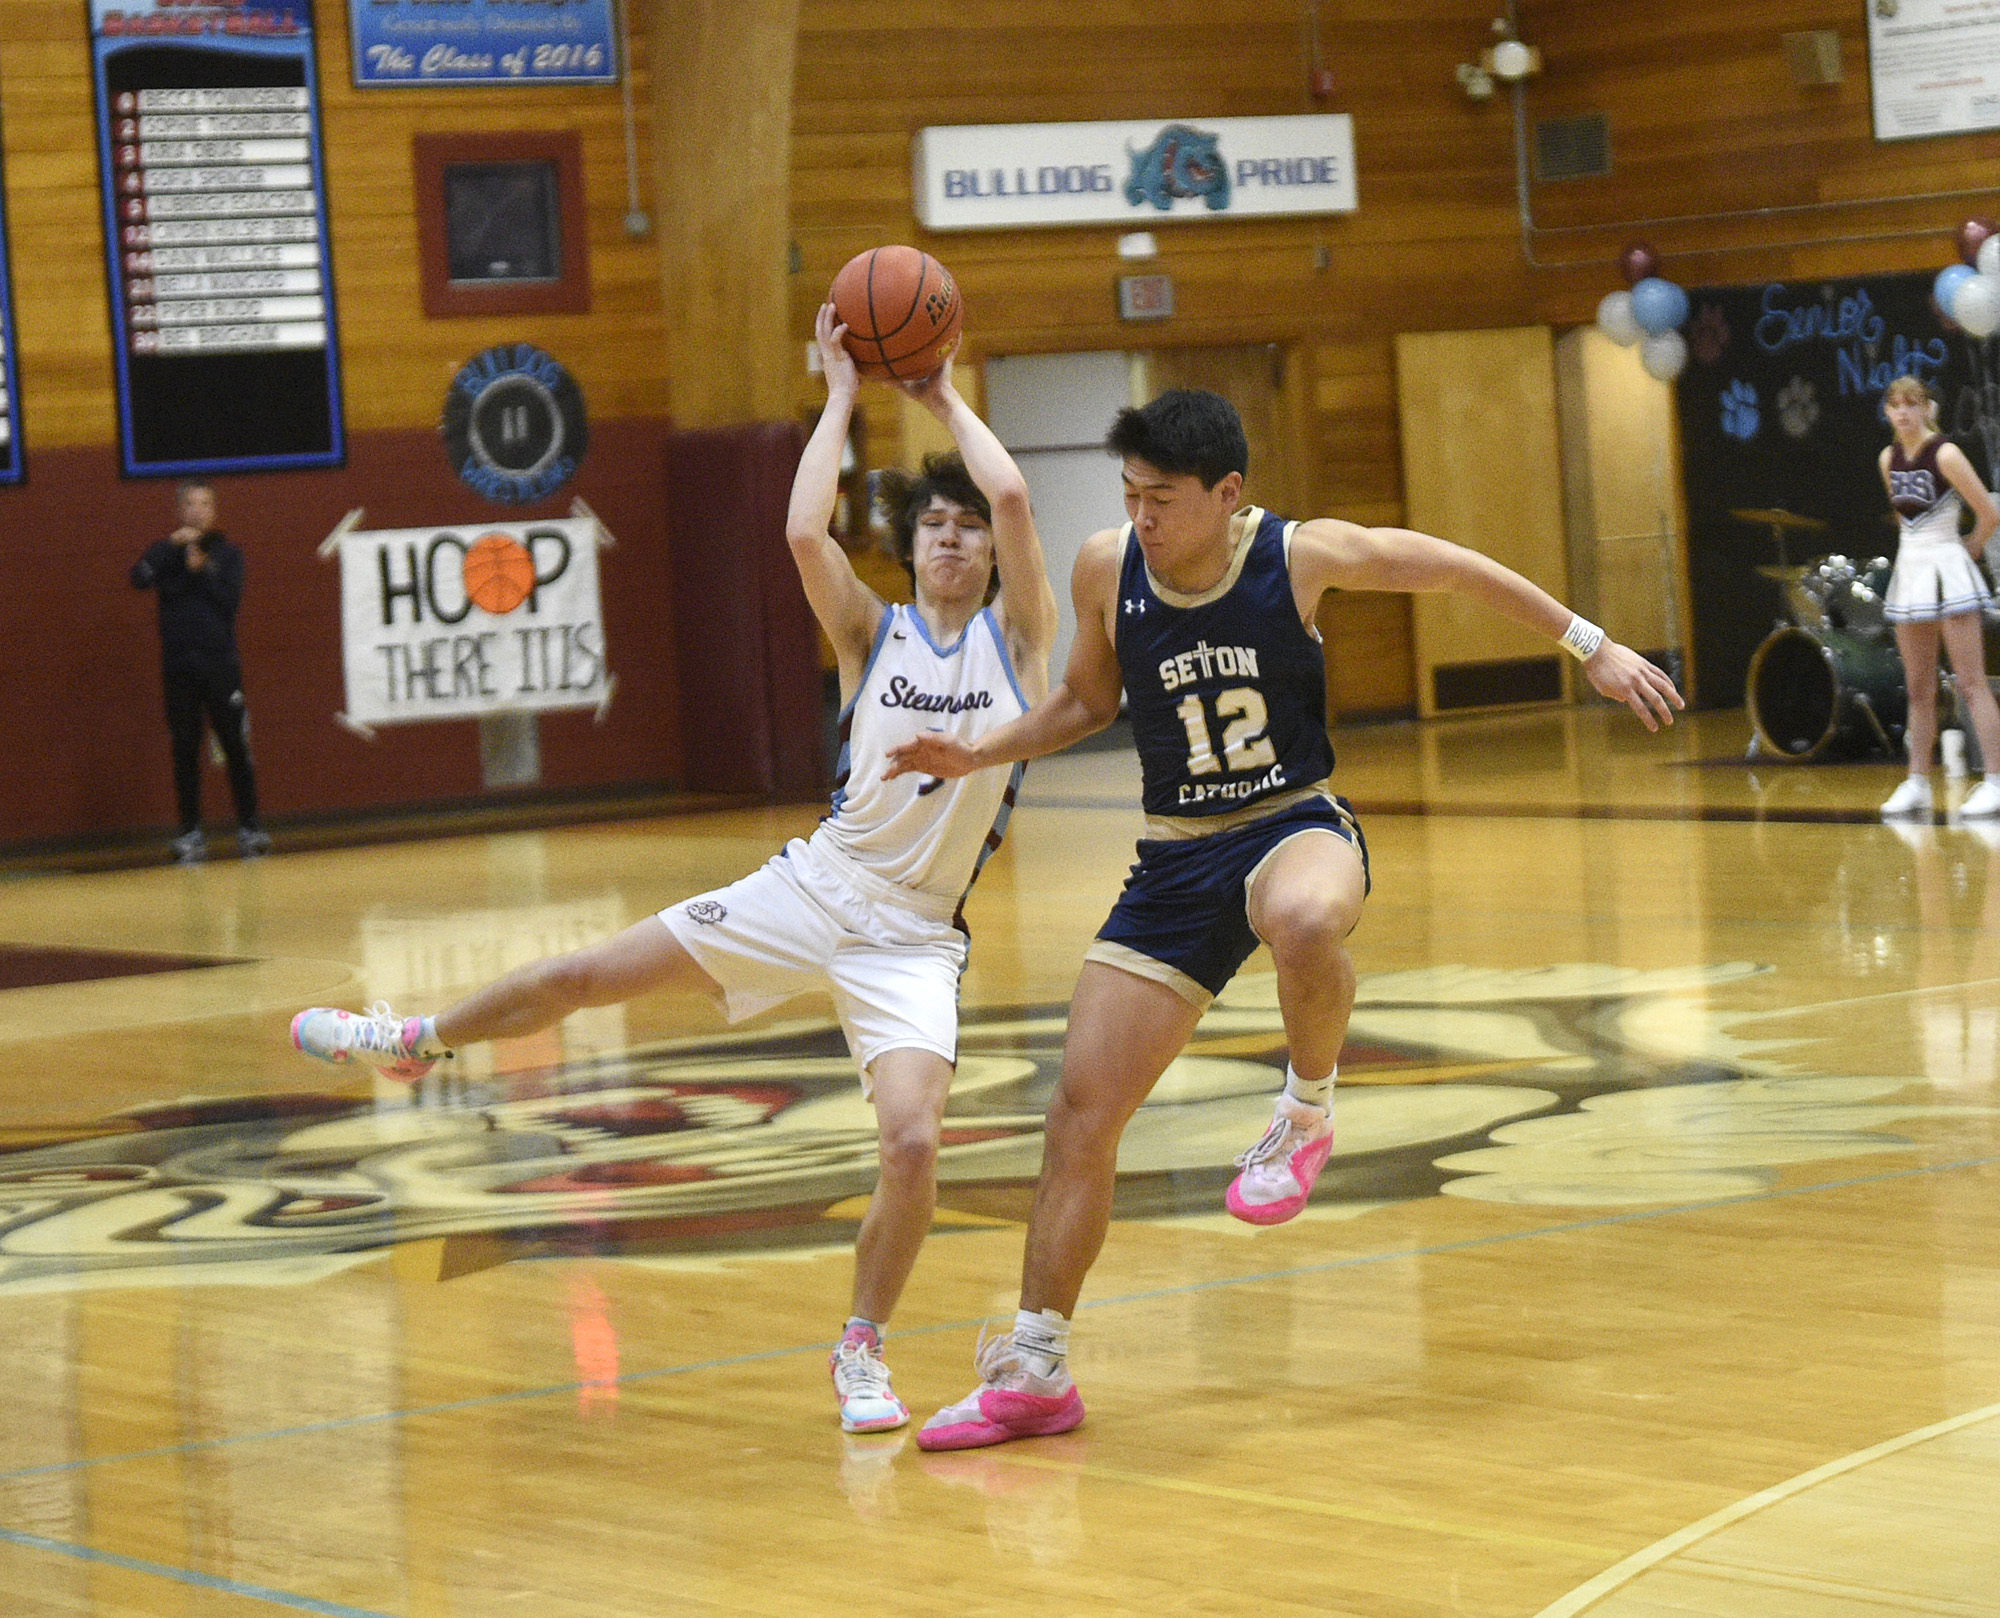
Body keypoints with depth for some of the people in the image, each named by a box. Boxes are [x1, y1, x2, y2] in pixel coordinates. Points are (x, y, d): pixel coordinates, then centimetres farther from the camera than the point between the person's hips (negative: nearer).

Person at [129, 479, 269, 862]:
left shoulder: (227, 554, 7)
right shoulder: (167, 552, 7)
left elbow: (231, 599, -5)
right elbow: (139, 578, -11)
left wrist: (202, 571, -13)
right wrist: (172, 545, -15)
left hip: (220, 662, -1)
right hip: (178, 665, 1)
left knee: (236, 745, -1)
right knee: (185, 749, 2)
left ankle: (249, 827, 6)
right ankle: (191, 833, 7)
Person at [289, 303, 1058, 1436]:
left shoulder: (1018, 636, 0)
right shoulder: (874, 633, 3)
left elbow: (1014, 498, -16)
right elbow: (805, 533, -15)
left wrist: (944, 395, -3)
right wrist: (843, 394, -7)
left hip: (915, 939, -2)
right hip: (815, 887, 2)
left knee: (915, 1142, -21)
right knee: (585, 976, 6)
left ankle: (864, 1351, 3)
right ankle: (418, 1041, 36)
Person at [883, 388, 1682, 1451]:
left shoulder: (1302, 555, -13)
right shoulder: (1107, 568, -6)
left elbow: (1457, 569, 2)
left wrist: (1592, 649, 6)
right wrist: (976, 756, 0)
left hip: (1296, 827, -3)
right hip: (1175, 863, 3)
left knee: (1306, 922, -43)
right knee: (1083, 1107, -2)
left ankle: (1306, 1112, -11)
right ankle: (1034, 1373, 11)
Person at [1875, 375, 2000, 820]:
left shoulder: (1945, 454, -13)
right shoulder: (1889, 459, 8)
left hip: (1947, 571, -7)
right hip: (1910, 569, 7)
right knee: (1919, 687, 10)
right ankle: (1917, 784, 14)